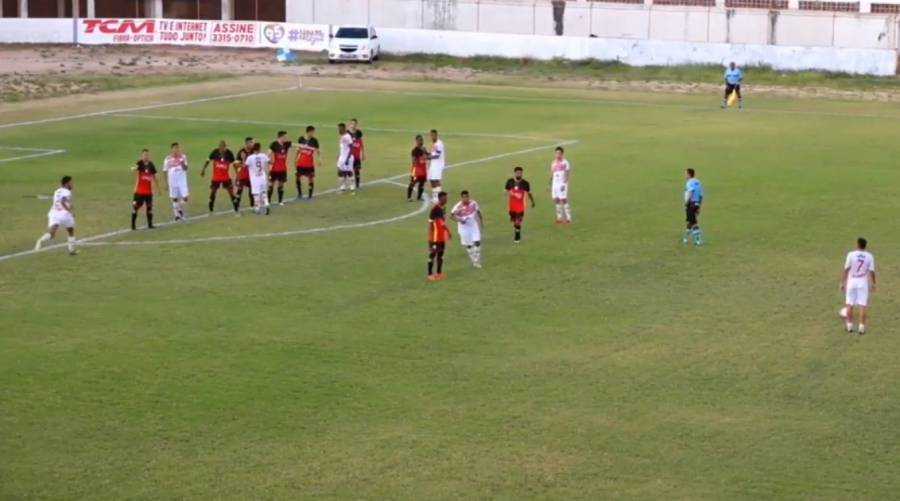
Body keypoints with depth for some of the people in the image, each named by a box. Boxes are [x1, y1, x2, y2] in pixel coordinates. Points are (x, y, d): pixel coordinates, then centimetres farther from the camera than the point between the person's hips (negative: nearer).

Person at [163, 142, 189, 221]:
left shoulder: (183, 157, -2)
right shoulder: (168, 159, -4)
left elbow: (185, 168, -10)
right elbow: (165, 171, 3)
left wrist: (182, 163, -29)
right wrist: (166, 183, 2)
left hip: (182, 181, 0)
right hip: (172, 182, 0)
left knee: (185, 197, -8)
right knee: (175, 199, 5)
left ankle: (180, 210, 17)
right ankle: (177, 215, 16)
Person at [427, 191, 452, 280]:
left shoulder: (443, 208, 8)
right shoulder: (434, 209, -21)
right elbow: (431, 223, -20)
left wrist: (448, 231, 20)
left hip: (442, 236, 9)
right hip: (435, 237, -9)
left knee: (441, 253, 14)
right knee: (432, 254, -1)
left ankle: (439, 272, 24)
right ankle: (430, 274, 4)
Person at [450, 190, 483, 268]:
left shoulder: (473, 203, -12)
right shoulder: (458, 206, -22)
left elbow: (478, 212, 6)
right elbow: (452, 215, -12)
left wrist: (481, 221, 13)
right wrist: (459, 220, -30)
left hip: (473, 225, 2)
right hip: (464, 227, -2)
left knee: (477, 242, -8)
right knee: (468, 245, 9)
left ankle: (477, 261, 4)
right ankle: (473, 261, 26)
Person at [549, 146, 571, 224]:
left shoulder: (565, 163, -6)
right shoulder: (553, 163, 13)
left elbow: (567, 174, -10)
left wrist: (564, 184, -19)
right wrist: (550, 185, 14)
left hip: (562, 183, -6)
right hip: (555, 183, 6)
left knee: (564, 200, -9)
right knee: (556, 200, 4)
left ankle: (568, 218, -7)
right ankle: (559, 218, 10)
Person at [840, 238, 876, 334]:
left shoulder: (851, 255, -7)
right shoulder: (869, 256, -4)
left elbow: (846, 270, -6)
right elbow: (872, 271, -3)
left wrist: (842, 282, 1)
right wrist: (873, 283, 11)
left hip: (852, 282, 0)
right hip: (863, 283, 0)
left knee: (849, 304, 10)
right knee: (863, 305, 0)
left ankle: (849, 326, 15)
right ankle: (862, 327, -4)